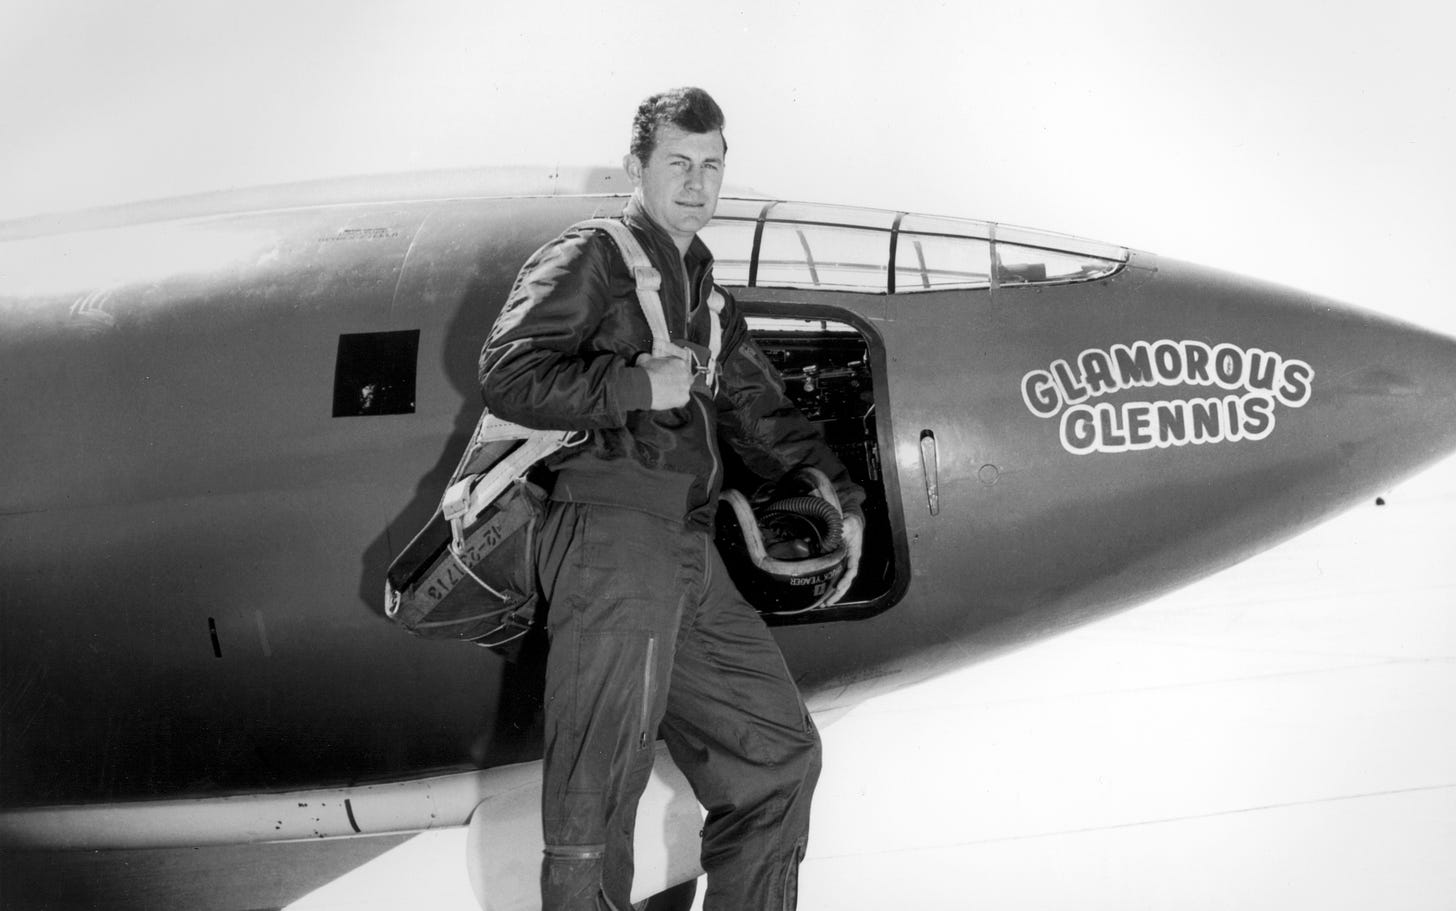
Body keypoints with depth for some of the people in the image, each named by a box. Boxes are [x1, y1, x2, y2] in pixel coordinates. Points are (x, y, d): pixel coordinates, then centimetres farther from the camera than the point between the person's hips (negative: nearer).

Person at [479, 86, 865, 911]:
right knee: (600, 791, -10)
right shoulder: (590, 261, 3)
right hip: (612, 531, -8)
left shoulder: (706, 293, 27)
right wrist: (637, 385, -12)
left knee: (781, 753, 11)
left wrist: (839, 498, 18)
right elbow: (508, 374, -9)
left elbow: (761, 411, 29)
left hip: (690, 556, 8)